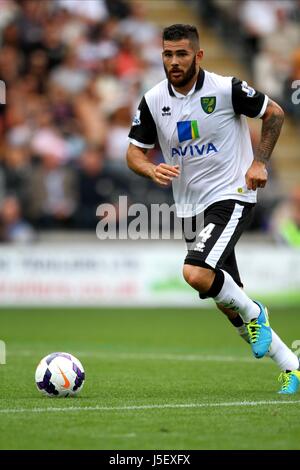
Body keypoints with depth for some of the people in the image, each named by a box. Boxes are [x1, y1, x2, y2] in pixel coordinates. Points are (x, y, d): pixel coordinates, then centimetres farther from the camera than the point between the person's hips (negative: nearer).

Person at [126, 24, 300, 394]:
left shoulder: (226, 89, -12)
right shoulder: (153, 101, -1)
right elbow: (134, 152, 5)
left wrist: (259, 162, -7)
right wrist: (152, 170, -16)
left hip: (231, 196, -6)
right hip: (190, 207, 6)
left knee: (196, 273, -29)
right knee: (226, 303, 7)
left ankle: (252, 314, 0)